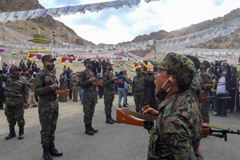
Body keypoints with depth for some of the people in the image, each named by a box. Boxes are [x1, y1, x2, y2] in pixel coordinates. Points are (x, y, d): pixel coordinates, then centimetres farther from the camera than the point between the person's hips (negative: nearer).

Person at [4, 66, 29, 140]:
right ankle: (12, 133, 27)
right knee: (10, 118, 13)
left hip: (18, 102, -4)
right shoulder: (8, 80, 11)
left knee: (19, 118, 0)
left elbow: (26, 93, -4)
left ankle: (21, 132, 15)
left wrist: (26, 102, -8)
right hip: (8, 102, 5)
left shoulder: (22, 82, -2)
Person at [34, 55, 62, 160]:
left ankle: (52, 148, 25)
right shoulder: (40, 76, -9)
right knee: (46, 129, 1)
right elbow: (37, 91, -15)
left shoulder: (53, 75, 15)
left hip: (55, 104, 8)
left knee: (53, 127, 14)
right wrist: (50, 88, -25)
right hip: (45, 105, -7)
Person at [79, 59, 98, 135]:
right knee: (87, 112, -3)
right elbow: (80, 83, -14)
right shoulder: (83, 73, -6)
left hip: (93, 94, 8)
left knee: (91, 112, 12)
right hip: (87, 94, -7)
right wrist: (89, 81, -22)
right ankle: (87, 129, 6)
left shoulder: (92, 73, 18)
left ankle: (90, 126, 23)